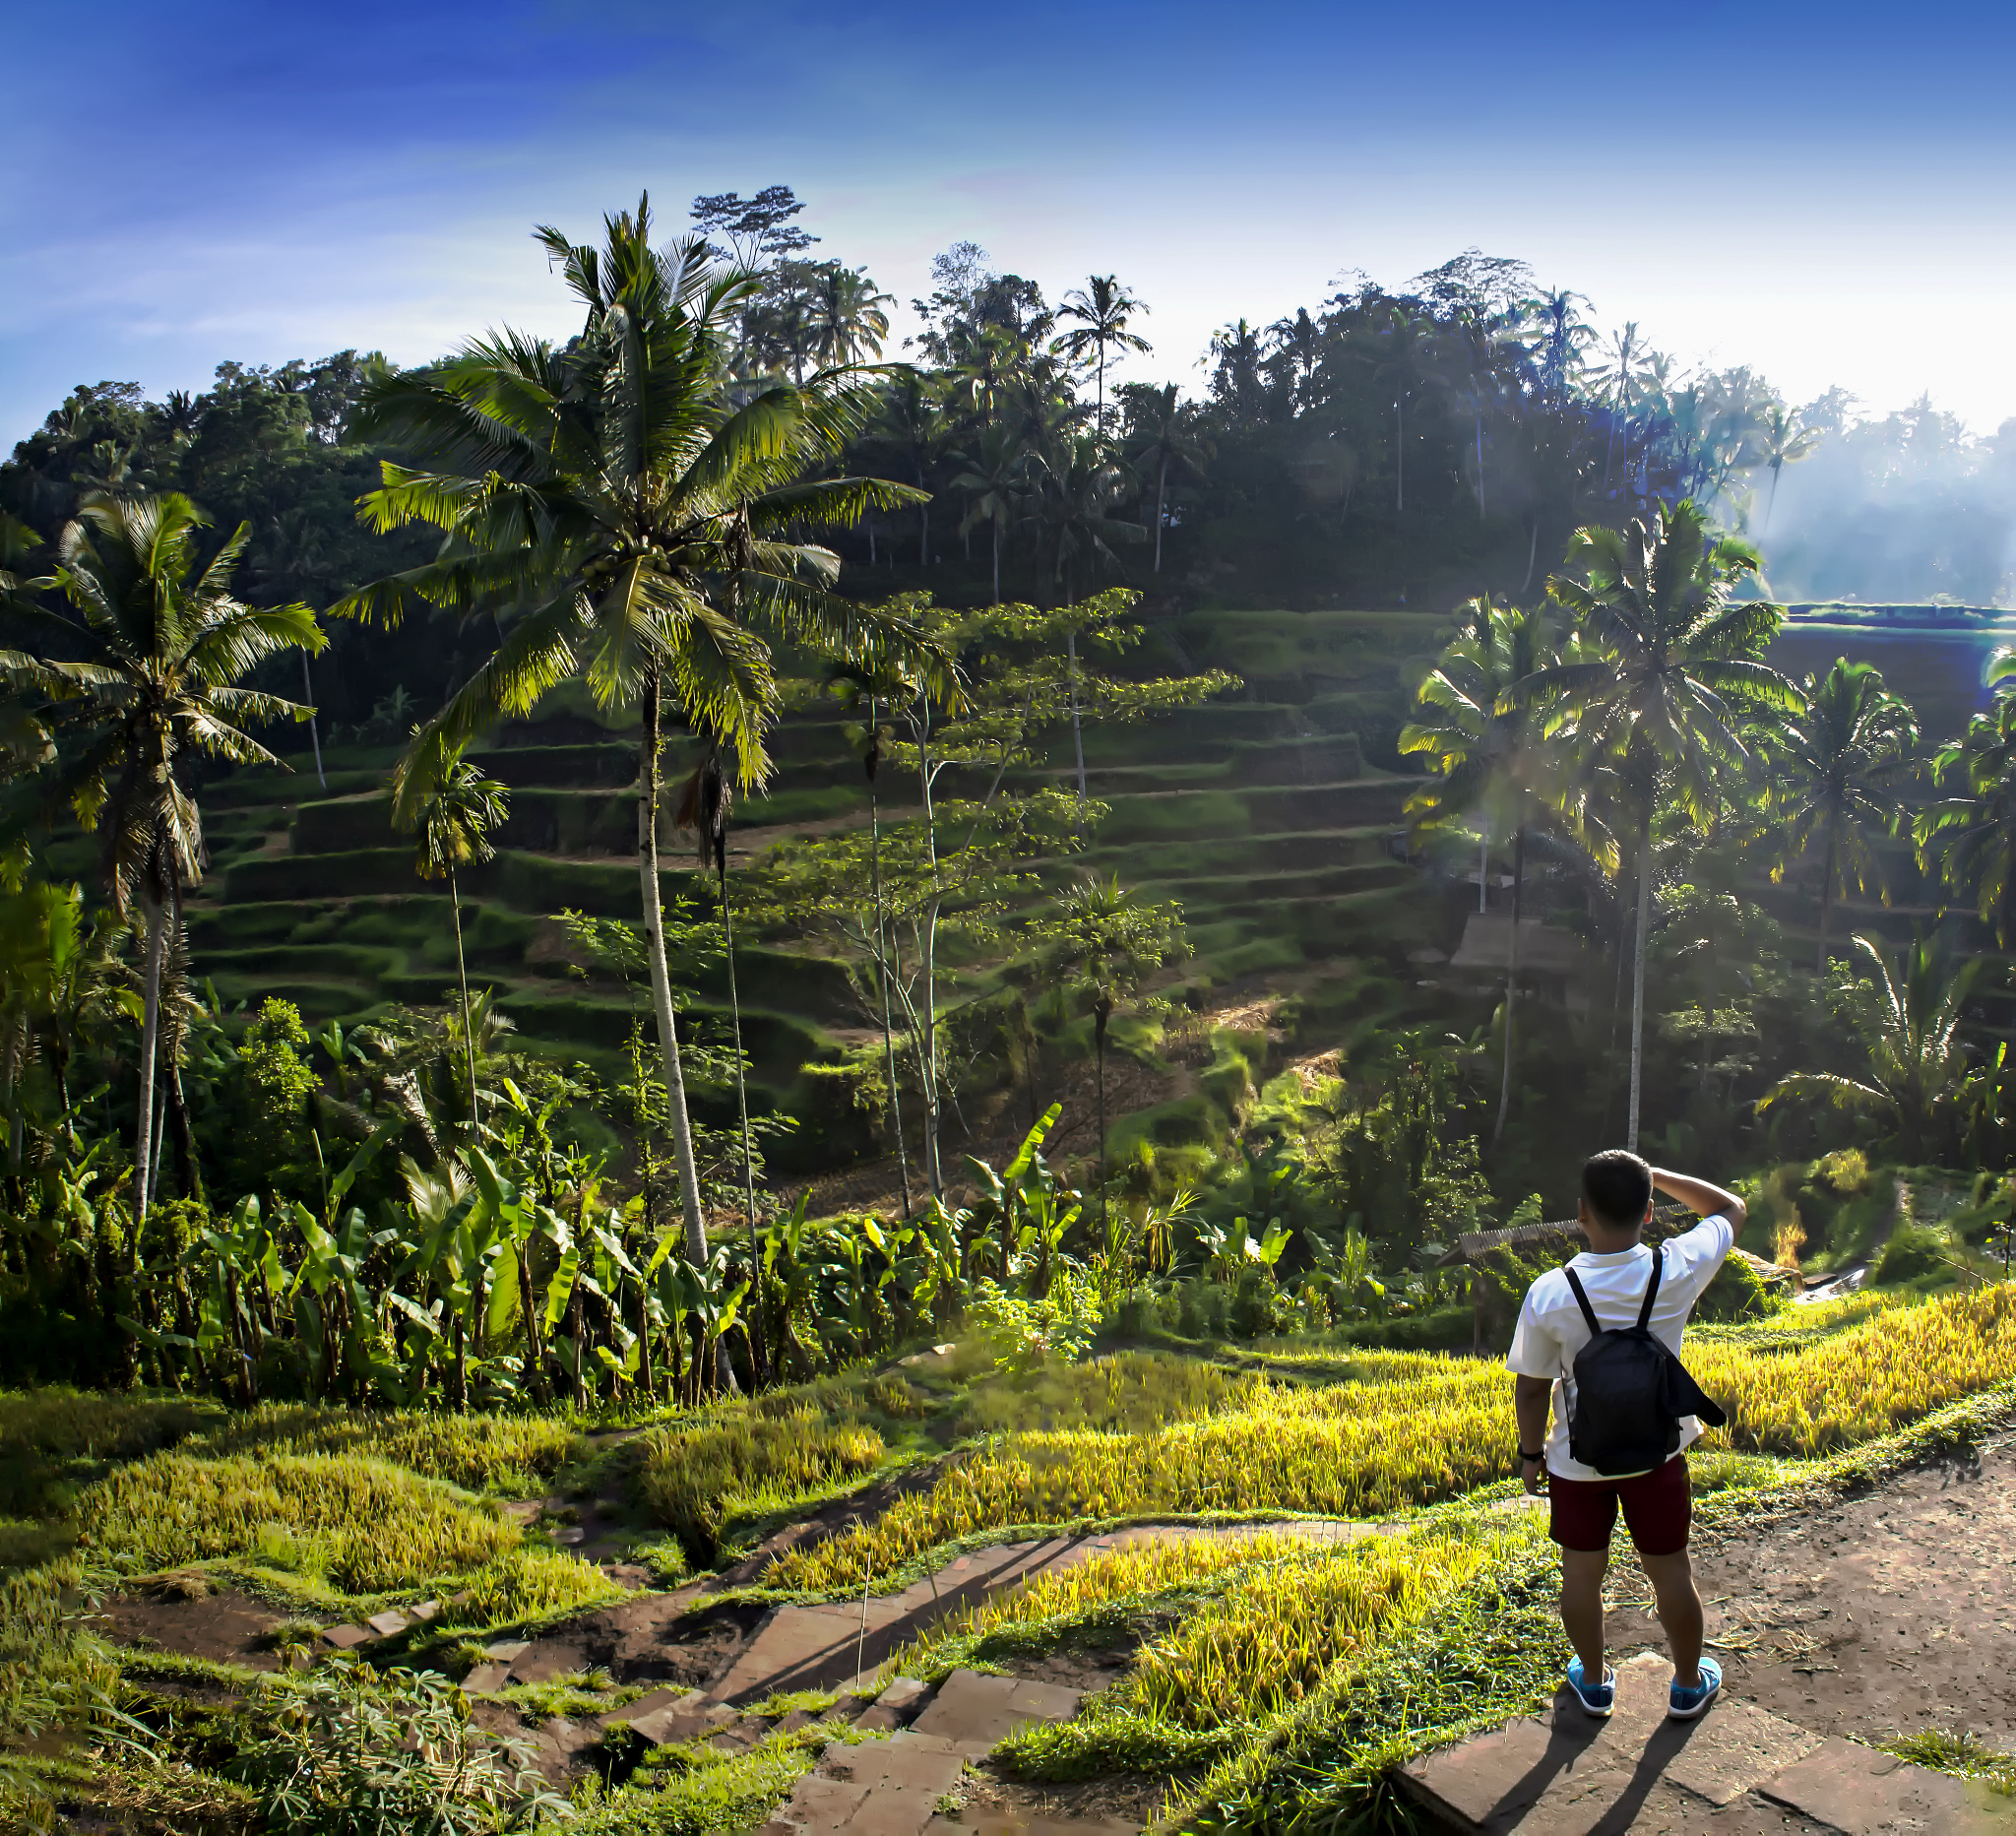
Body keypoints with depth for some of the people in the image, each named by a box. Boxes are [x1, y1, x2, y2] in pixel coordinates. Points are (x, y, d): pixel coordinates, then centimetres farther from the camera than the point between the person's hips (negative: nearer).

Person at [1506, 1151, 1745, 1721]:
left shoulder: (1548, 1294, -23)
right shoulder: (1676, 1271, -20)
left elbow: (1531, 1388, -11)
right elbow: (1730, 1208, 0)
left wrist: (1531, 1450, 5)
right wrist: (1654, 1175, -1)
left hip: (1577, 1460, -1)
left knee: (1581, 1574, 19)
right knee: (1670, 1574, 20)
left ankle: (1594, 1682, 38)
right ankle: (1688, 1685, 39)